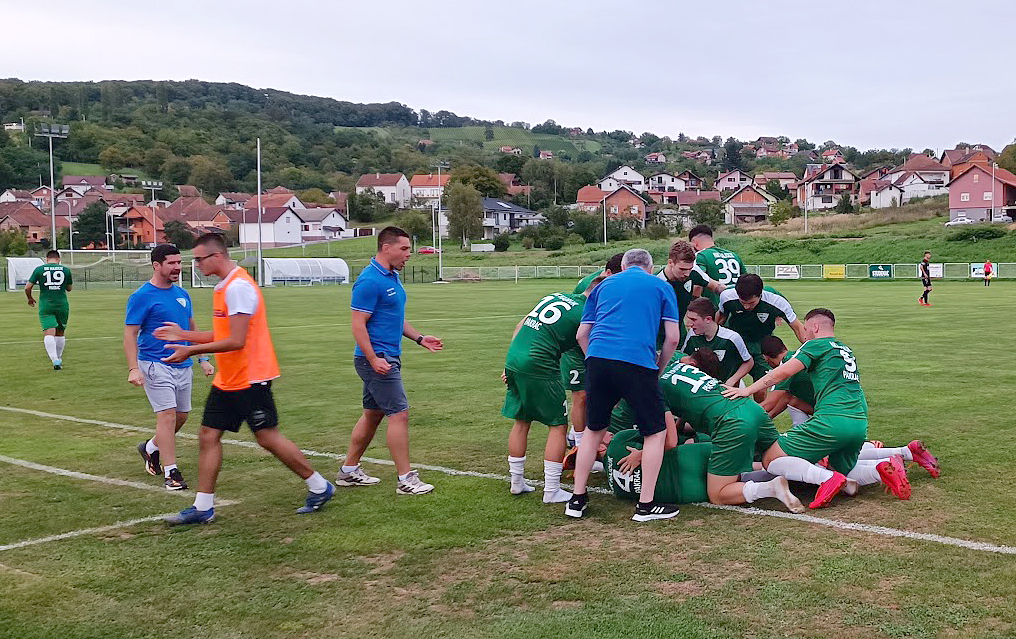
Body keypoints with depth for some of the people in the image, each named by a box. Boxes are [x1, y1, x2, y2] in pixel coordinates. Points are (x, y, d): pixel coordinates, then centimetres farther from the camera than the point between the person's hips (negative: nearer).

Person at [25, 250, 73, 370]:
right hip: (62, 305, 2)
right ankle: (58, 358, 27)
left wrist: (30, 298, 19)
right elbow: (69, 288, 15)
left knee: (49, 333, -10)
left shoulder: (39, 269, 2)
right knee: (60, 333, 17)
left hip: (45, 306, -2)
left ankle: (55, 360, -27)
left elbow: (28, 287, 1)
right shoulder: (66, 270, 4)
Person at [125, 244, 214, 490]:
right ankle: (171, 472, -5)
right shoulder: (141, 296, -9)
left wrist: (203, 359, 18)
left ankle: (151, 448, 37)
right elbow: (130, 334, -11)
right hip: (156, 366, -7)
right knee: (168, 415, -12)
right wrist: (133, 368, -20)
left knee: (182, 416, 12)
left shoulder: (182, 294, 12)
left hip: (183, 366, 7)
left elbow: (192, 328, 21)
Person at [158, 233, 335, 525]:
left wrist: (191, 351, -19)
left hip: (250, 378, -10)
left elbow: (236, 341, -23)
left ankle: (320, 487, 12)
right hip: (227, 380, 10)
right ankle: (203, 507, 13)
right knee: (208, 436, 6)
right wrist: (183, 334, 18)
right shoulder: (224, 286, 14)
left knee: (267, 438, -3)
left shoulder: (238, 286, -19)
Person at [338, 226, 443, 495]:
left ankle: (349, 471, 25)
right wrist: (373, 359, -25)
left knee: (372, 414, 15)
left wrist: (419, 338, 16)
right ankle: (406, 480, -2)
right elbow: (358, 324, -19)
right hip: (377, 359, -10)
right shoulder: (370, 281, -17)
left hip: (387, 358, 10)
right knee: (399, 414, -8)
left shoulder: (392, 277, 13)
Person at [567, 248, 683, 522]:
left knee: (593, 429, 18)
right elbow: (673, 337, 9)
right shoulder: (661, 287, 18)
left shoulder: (604, 285, 25)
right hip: (637, 362, -3)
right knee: (655, 432, 10)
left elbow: (581, 335, 20)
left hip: (597, 357, 4)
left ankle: (577, 499, 22)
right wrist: (658, 369, 21)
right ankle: (646, 504, 9)